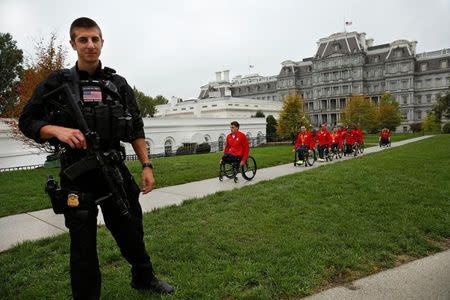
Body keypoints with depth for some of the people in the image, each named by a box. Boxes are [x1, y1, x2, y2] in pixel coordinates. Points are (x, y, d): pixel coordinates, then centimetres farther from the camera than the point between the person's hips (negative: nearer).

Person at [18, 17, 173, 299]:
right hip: (77, 174, -2)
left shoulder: (118, 84, 6)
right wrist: (58, 130, -21)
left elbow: (136, 128, 8)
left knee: (131, 230, 16)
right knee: (83, 244, 8)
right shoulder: (57, 82, -1)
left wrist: (147, 165, 1)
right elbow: (27, 122, 0)